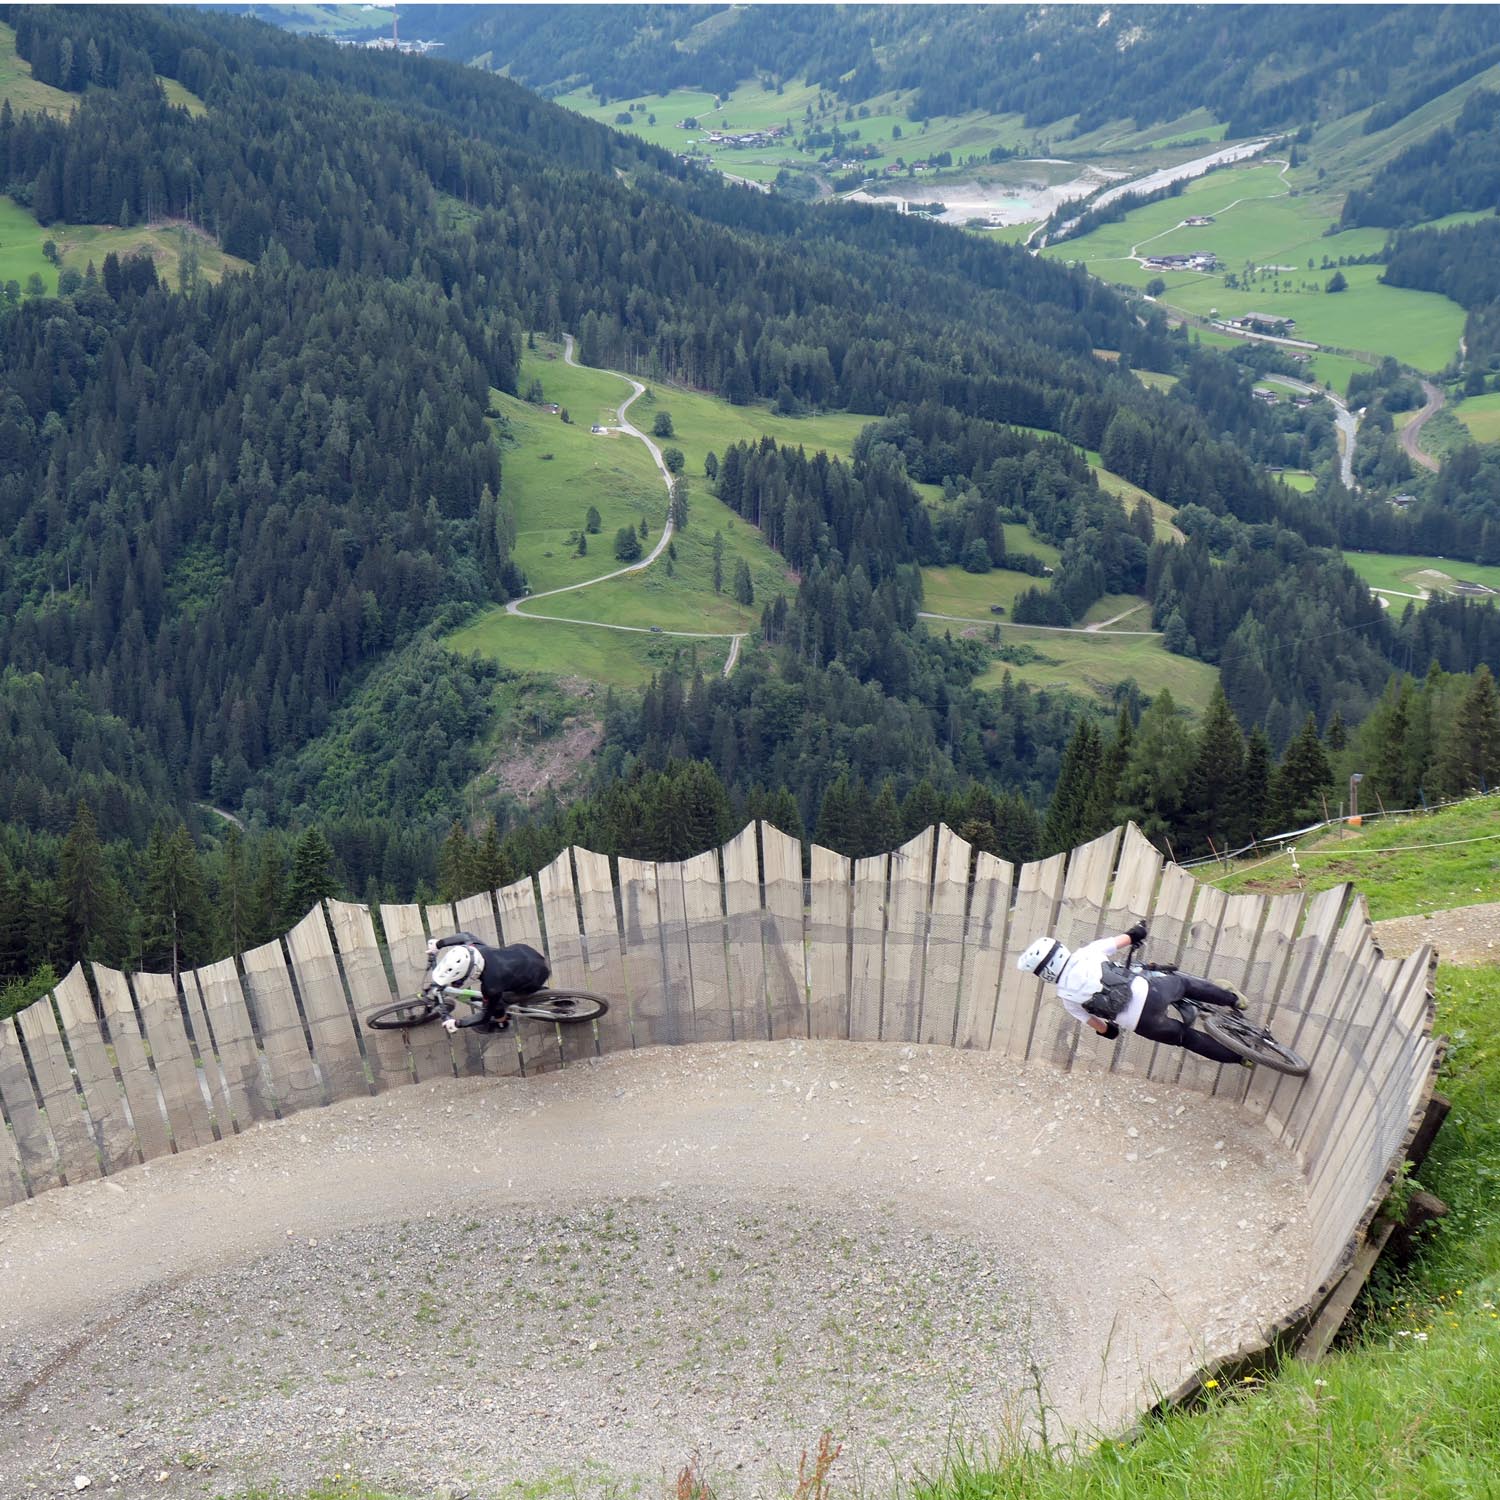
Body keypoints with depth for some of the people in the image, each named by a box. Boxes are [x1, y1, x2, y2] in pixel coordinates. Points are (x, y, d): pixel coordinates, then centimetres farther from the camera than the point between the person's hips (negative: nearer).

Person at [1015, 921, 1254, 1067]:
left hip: (1142, 1024, -2)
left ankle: (1239, 1056, 30)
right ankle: (1233, 999, 44)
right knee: (1183, 982, 35)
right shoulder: (1087, 952, 0)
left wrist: (1108, 1030, 29)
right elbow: (1123, 940, 14)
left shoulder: (1066, 996, -4)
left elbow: (1091, 1021, 7)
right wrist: (1136, 932, 36)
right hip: (1151, 992, 2)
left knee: (1186, 1037, 24)